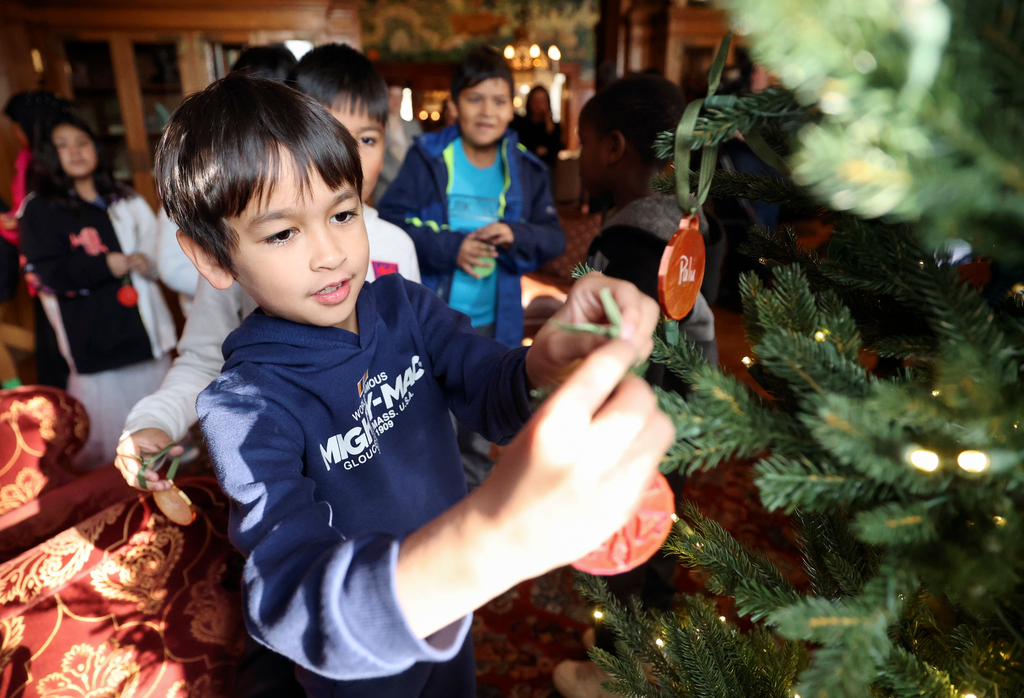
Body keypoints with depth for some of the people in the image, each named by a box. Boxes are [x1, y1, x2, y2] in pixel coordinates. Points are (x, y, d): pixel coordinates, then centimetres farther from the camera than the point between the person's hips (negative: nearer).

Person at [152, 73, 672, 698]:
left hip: (451, 611, 4)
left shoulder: (404, 306, -14)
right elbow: (288, 601, -44)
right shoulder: (247, 406, -30)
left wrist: (547, 358, -49)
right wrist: (498, 535, -65)